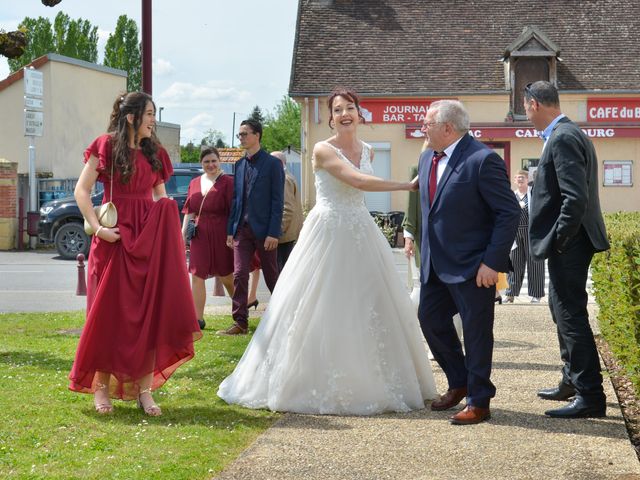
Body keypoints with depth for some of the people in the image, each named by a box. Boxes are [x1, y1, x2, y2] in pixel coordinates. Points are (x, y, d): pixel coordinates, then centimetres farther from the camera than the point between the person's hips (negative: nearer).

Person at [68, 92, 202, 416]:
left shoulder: (155, 153, 14)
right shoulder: (106, 146, -1)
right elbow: (81, 191, -3)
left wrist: (166, 228, 0)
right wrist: (97, 227, -13)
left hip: (149, 240, 5)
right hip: (115, 239, -5)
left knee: (149, 313, 1)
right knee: (110, 311, 0)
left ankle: (144, 390, 4)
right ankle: (102, 387, 9)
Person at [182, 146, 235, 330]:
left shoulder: (227, 182, -5)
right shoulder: (194, 183, 13)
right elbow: (189, 211, 16)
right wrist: (183, 233, 10)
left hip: (221, 235, -5)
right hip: (199, 237, 5)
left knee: (226, 277, 6)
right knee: (197, 276, 1)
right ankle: (198, 319, 5)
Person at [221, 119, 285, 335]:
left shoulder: (272, 163, -5)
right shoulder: (239, 165, 12)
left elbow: (277, 201, -9)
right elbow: (236, 199, 14)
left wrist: (273, 233, -15)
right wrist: (230, 230, 9)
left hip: (263, 229, -5)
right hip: (242, 229, 5)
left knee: (272, 276, 6)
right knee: (239, 275, -2)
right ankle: (240, 322, 1)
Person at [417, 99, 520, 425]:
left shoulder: (483, 160, -17)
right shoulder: (427, 159, 9)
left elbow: (509, 212, -17)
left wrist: (493, 262, -20)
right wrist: (426, 251, 15)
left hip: (473, 266, -8)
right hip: (436, 264, 9)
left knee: (476, 332, 1)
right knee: (430, 319, 14)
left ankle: (479, 402, 13)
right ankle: (459, 384, 32)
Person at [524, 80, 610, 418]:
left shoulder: (563, 138, -18)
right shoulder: (568, 134, 14)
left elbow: (575, 197, -25)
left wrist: (557, 241, -19)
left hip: (568, 244, -11)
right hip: (569, 243, 11)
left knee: (571, 314, -7)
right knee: (562, 309, 20)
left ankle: (590, 396, -2)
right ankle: (572, 382, 33)